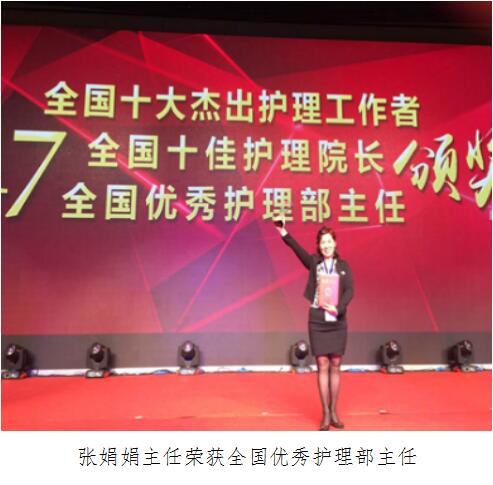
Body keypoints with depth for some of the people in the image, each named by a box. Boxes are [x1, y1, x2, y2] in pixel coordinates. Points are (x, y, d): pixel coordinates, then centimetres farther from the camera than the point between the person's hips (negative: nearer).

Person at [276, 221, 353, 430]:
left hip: (338, 321, 1)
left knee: (335, 366, 7)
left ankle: (334, 412, 18)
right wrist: (284, 233, -31)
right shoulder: (313, 262, 2)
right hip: (317, 321, -1)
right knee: (322, 366, 1)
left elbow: (350, 290, -4)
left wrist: (338, 308, -20)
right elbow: (298, 250, -15)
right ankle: (325, 414, 9)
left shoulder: (343, 266, 6)